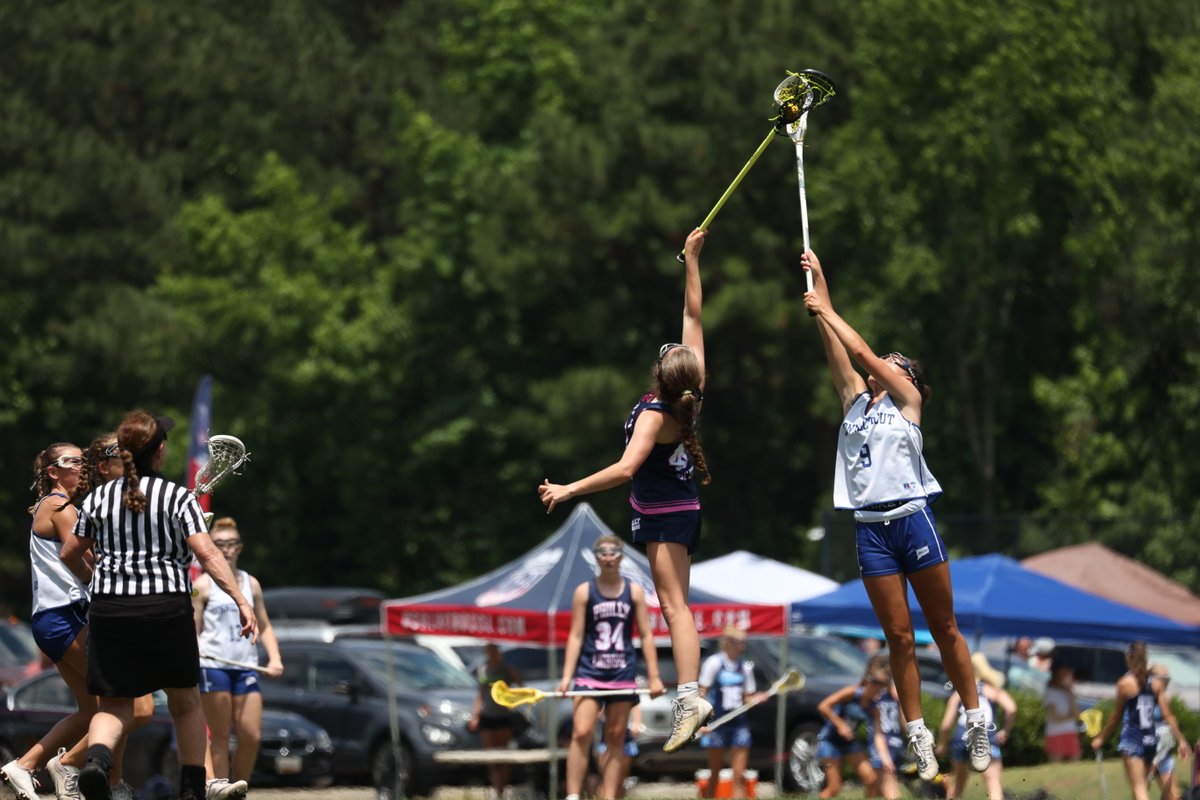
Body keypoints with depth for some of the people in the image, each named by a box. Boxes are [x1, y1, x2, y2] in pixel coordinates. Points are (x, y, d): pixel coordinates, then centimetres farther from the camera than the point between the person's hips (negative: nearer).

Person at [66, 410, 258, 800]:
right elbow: (207, 554, -12)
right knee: (186, 701, 16)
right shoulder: (178, 498, -1)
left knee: (115, 704, 6)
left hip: (109, 608, 2)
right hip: (167, 606, -2)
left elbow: (71, 555, 16)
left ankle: (97, 758, -25)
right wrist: (241, 600, -13)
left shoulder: (98, 498, 7)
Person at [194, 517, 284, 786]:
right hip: (213, 666, -4)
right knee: (221, 739, -2)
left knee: (252, 737, -5)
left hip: (246, 666, 4)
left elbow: (264, 626, 19)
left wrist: (274, 658, 5)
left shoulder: (251, 584, 15)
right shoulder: (203, 586, 2)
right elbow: (193, 632, 0)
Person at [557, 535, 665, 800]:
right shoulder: (584, 592, 2)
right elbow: (575, 636, 0)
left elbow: (646, 635, 7)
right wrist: (566, 676, -9)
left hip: (623, 674, 2)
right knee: (581, 733, -14)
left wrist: (654, 676, 1)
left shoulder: (634, 591, 6)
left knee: (616, 738, 3)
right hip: (589, 672, -2)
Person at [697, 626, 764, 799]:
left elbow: (747, 698, 14)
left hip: (739, 724, 4)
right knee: (714, 775, 3)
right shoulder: (714, 663, -6)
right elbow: (702, 694, -8)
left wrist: (764, 696, -6)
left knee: (739, 776, -2)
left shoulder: (746, 667, 9)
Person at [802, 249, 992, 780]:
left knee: (944, 628, 2)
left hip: (913, 521, -3)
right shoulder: (856, 400, 16)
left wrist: (826, 311, 8)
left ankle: (976, 721, 10)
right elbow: (838, 351, 10)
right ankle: (918, 736, 4)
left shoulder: (906, 400, 5)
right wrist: (819, 284, 6)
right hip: (871, 530, 4)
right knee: (899, 637, 2)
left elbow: (862, 351, -1)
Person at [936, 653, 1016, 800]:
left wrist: (942, 744, 29)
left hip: (961, 739, 3)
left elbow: (946, 723, 13)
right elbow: (1011, 708, -4)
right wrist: (1006, 731, 9)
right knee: (994, 784, -10)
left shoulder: (958, 694, 21)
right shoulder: (994, 690, 17)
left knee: (959, 780, 27)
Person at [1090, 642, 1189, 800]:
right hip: (1150, 740, 5)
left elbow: (1116, 716, -2)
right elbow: (1168, 715, 3)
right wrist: (1181, 740, 9)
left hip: (1132, 740, -5)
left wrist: (1101, 738, 9)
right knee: (1142, 787, 18)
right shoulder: (1155, 684, 4)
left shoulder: (1125, 683, -8)